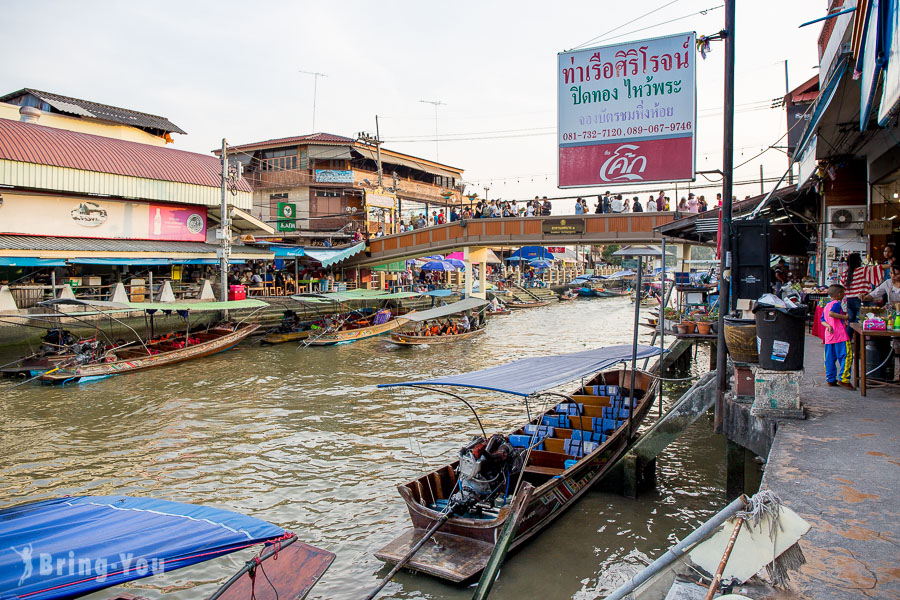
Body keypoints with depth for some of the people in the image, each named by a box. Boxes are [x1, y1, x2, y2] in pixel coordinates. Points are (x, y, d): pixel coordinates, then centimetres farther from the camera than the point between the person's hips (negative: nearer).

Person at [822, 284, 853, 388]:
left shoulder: (826, 306, 19)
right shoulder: (837, 303, -6)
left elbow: (822, 320, 15)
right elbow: (831, 313, -23)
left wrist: (828, 325, -2)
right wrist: (844, 316, -15)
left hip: (828, 336, 9)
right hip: (840, 335, -9)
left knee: (830, 358, 10)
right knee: (846, 356, -6)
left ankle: (831, 379, 13)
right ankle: (843, 379, -11)